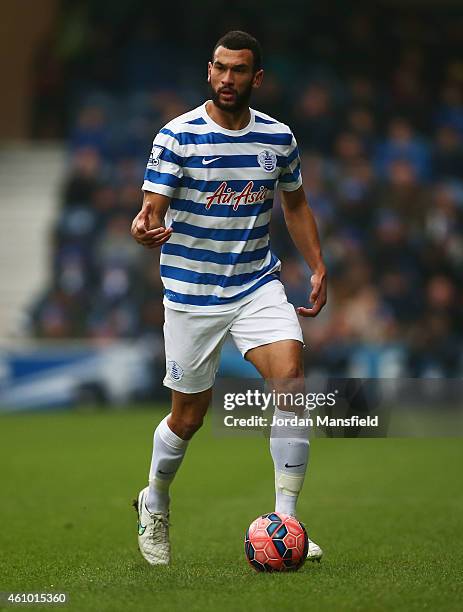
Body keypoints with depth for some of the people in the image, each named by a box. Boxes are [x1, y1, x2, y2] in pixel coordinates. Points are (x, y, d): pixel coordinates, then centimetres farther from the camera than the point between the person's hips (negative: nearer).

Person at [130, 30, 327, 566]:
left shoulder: (278, 137, 2)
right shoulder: (177, 136, -9)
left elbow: (295, 206, 18)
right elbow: (151, 211, -13)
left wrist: (317, 268, 11)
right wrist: (144, 230, -37)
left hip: (258, 285, 3)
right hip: (191, 294, -2)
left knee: (291, 378, -20)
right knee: (189, 415, 5)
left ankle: (285, 522, -14)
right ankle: (154, 505, 36)